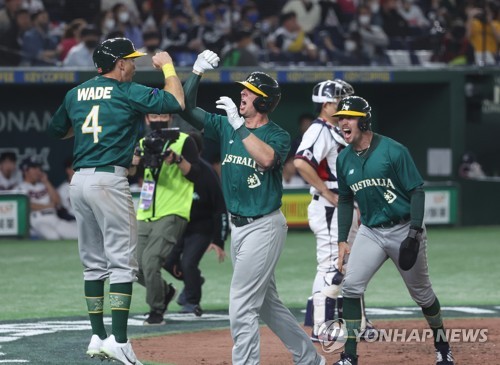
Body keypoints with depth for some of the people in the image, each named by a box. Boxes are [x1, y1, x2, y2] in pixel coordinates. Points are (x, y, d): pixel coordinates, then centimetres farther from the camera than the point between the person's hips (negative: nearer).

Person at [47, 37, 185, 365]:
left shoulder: (75, 94, 14)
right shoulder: (128, 92, -5)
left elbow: (57, 130, 28)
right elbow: (176, 102, -8)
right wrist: (167, 65, 6)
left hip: (79, 180, 7)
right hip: (109, 180, -7)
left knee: (94, 263, 14)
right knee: (123, 261, -6)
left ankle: (98, 337, 15)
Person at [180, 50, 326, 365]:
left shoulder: (278, 136, -10)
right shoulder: (226, 126, 7)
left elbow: (266, 158, -32)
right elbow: (187, 108, 4)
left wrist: (239, 124, -30)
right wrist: (197, 71, -6)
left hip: (264, 228, -8)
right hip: (238, 226, 8)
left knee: (242, 305, -12)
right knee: (267, 303, 15)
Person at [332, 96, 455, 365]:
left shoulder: (393, 151, -15)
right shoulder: (344, 159, 2)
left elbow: (417, 191, -13)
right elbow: (345, 201, 14)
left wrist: (415, 232, -20)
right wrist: (342, 240, 7)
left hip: (403, 229, -4)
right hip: (370, 232, 4)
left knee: (422, 293, 8)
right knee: (351, 286, -13)